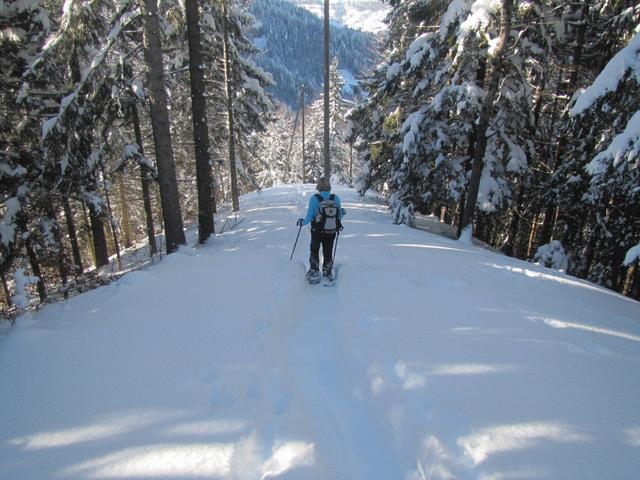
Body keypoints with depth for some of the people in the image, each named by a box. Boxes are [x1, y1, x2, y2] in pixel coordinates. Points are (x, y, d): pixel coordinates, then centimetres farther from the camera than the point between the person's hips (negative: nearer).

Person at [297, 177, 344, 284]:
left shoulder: (314, 198, -19)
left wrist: (302, 222, 3)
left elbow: (309, 217, -17)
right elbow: (340, 216, -2)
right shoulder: (336, 198, -11)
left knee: (314, 251, 21)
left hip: (317, 232, -2)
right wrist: (342, 213, 21)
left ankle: (314, 274, 26)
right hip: (331, 233, 2)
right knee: (328, 253, 22)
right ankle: (328, 274, 36)